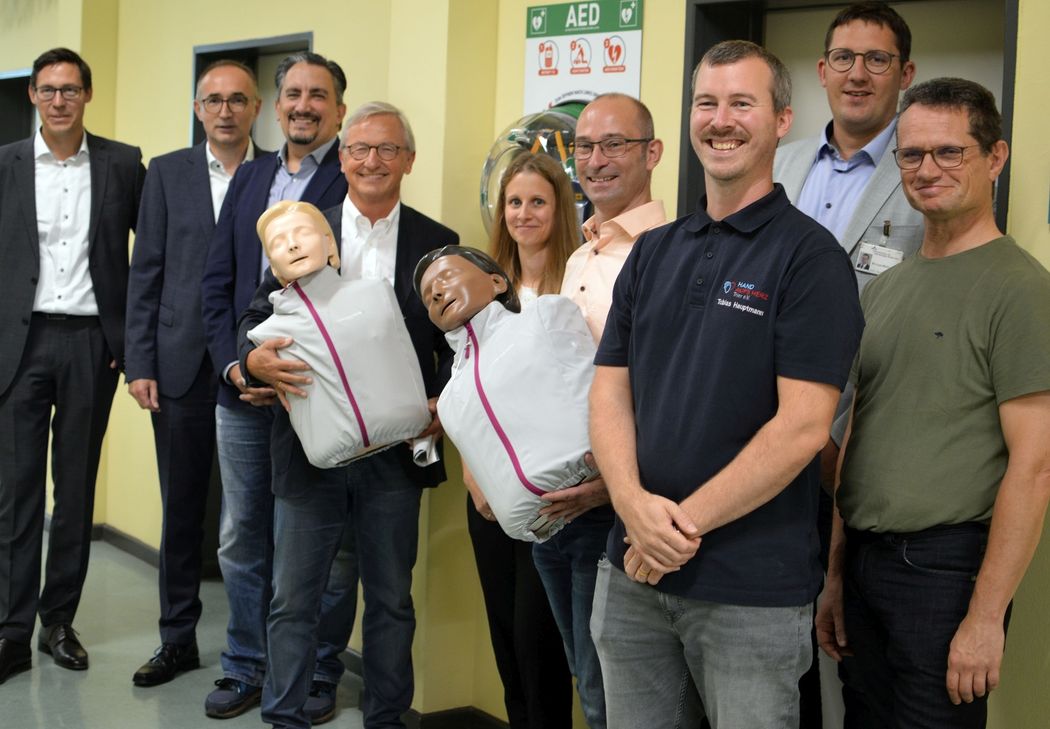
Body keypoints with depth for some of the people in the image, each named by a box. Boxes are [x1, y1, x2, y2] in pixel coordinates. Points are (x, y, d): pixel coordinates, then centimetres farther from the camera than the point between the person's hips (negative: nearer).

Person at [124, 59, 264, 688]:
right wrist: (140, 364, -1)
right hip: (183, 367, 2)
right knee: (181, 509, 9)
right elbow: (146, 272, 6)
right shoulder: (168, 173, 8)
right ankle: (178, 640, 22)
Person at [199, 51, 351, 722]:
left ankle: (317, 676, 19)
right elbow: (217, 282, 13)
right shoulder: (250, 178, 14)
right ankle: (247, 668, 28)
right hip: (241, 392, 6)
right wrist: (233, 365, -1)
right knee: (242, 539, 13)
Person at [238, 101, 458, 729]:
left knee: (392, 600, 12)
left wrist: (441, 402, -12)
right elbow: (257, 317, 4)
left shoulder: (436, 243, 4)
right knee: (294, 599, 6)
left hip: (396, 450, 0)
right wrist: (256, 358, -18)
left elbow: (454, 341, 5)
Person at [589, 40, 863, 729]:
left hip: (752, 591, -5)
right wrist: (634, 503, -12)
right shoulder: (653, 251, 10)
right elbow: (611, 390, 6)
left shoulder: (809, 255, -8)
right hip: (632, 573, 5)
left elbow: (803, 426, -16)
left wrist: (685, 521, -15)